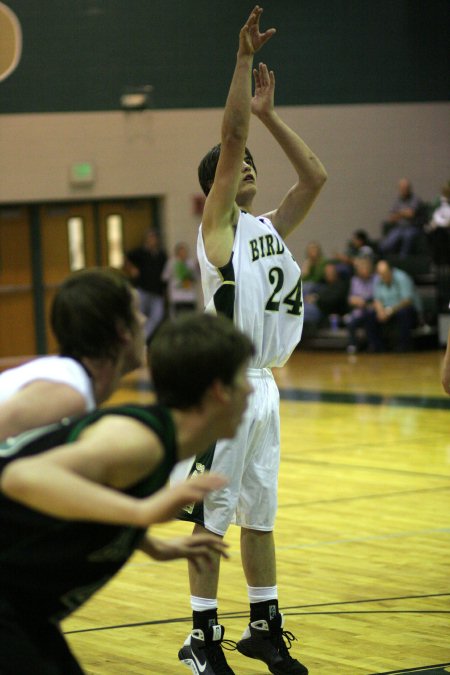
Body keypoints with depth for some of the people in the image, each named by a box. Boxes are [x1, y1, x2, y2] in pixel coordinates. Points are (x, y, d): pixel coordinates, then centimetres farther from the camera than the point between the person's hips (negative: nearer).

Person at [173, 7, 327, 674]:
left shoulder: (270, 227, 14)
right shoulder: (218, 228, -5)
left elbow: (315, 176, 12)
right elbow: (229, 135, -14)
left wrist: (269, 114, 9)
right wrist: (245, 57, -17)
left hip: (263, 387, 7)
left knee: (259, 512, 14)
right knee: (212, 516, -2)